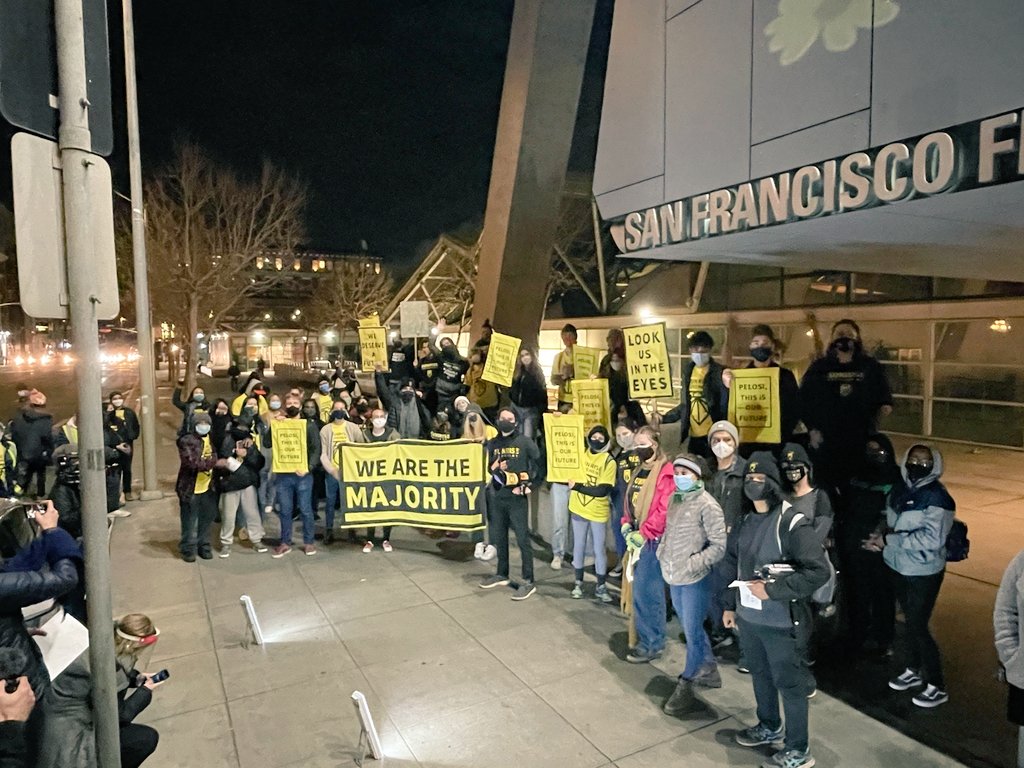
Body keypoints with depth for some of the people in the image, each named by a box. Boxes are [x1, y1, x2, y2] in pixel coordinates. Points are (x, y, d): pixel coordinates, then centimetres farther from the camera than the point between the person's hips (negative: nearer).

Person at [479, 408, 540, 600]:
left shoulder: (524, 442, -4)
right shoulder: (493, 444, 10)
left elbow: (539, 463, -1)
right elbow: (488, 469, 14)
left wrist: (528, 484, -4)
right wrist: (495, 468, -8)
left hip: (517, 498, -5)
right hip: (498, 498, 5)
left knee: (523, 539, -4)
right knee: (499, 538, 14)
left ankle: (528, 582, 1)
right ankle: (502, 575, 29)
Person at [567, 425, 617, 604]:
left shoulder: (609, 462, -12)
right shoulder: (580, 454, -1)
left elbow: (602, 490, -19)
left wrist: (576, 486, -20)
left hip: (598, 513, -3)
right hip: (578, 509, 3)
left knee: (599, 550, 6)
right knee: (579, 546, 13)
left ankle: (601, 587, 19)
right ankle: (579, 583, 27)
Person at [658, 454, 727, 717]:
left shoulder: (707, 505, -16)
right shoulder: (674, 499, 5)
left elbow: (719, 546, -16)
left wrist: (692, 564, -20)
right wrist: (662, 552, 4)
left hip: (694, 580, -7)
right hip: (673, 577, 7)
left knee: (692, 632, 3)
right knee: (690, 628, 20)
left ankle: (684, 690, 14)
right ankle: (709, 672, 39)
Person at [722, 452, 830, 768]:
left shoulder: (792, 523, -19)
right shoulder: (745, 522, 3)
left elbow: (819, 571, -23)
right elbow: (734, 564, 13)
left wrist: (772, 589, -25)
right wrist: (730, 605, 14)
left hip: (782, 622, -7)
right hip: (748, 617, 7)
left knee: (789, 683, 9)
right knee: (760, 674, 23)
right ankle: (769, 727, 45)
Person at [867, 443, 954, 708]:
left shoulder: (937, 497, -18)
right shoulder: (899, 490, 3)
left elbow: (931, 539, -26)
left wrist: (888, 540, -23)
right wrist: (881, 536, -8)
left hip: (924, 572, -6)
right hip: (899, 568, 6)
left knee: (918, 626, -1)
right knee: (910, 620, 19)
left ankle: (937, 686, 15)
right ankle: (913, 671, 36)